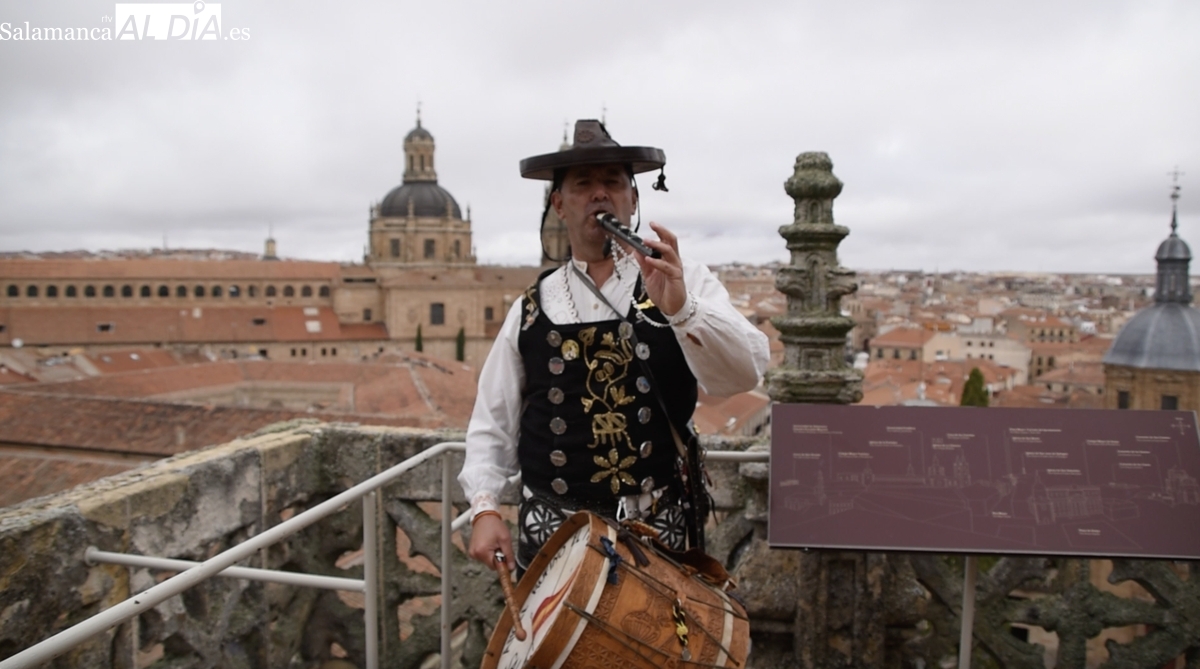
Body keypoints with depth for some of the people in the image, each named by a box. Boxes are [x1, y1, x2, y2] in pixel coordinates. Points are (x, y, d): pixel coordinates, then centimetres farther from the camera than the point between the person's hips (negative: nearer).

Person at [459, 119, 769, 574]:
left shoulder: (685, 285, -2)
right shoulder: (531, 307, 3)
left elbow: (745, 374, -15)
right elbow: (492, 423, 6)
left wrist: (681, 308, -30)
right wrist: (484, 509, -5)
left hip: (656, 532, -1)